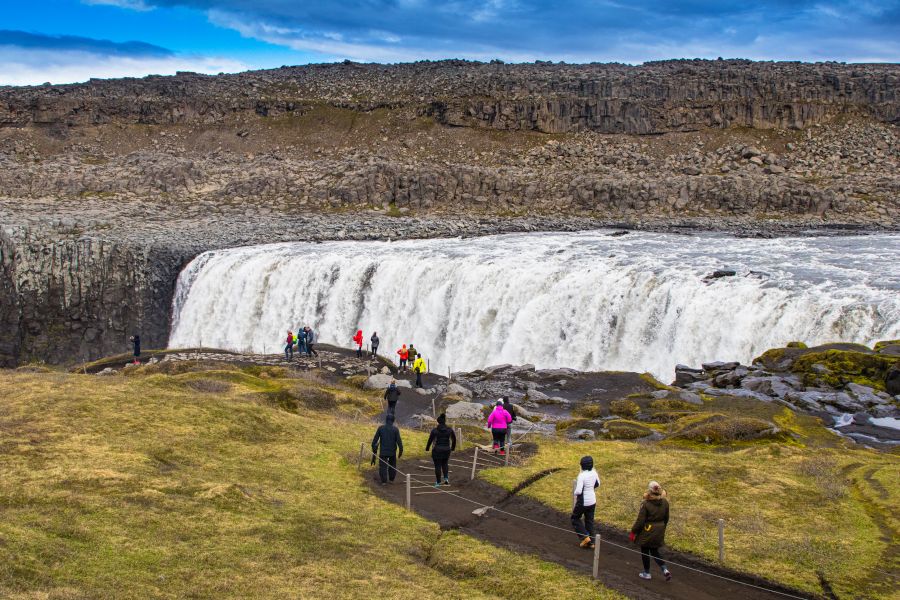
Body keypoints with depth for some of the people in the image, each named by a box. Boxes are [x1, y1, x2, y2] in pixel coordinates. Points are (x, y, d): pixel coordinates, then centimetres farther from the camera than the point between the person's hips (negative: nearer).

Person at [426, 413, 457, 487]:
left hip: (437, 450, -3)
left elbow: (430, 440, -6)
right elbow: (454, 439, 5)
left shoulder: (434, 430, -12)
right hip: (446, 450, 3)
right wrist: (453, 447, 22)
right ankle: (446, 478, 10)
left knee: (438, 466, 9)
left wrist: (427, 448, 10)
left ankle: (438, 482, 13)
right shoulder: (450, 430, -5)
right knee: (445, 464, 25)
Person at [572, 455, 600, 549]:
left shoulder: (582, 475, -25)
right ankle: (591, 542, 22)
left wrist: (575, 494, -6)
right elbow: (597, 484, 13)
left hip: (583, 501, -6)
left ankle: (585, 537, 6)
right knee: (589, 520, 17)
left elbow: (578, 491, -27)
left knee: (575, 518, 15)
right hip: (592, 501, 6)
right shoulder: (594, 473, -4)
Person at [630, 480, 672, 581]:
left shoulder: (645, 504, -22)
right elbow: (666, 518, 8)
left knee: (645, 552, 13)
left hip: (647, 533, -5)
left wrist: (633, 532, -6)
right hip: (659, 533, 5)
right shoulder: (665, 503, -4)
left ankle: (646, 573, 23)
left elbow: (640, 520, -17)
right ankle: (665, 570, 5)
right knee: (655, 551, 19)